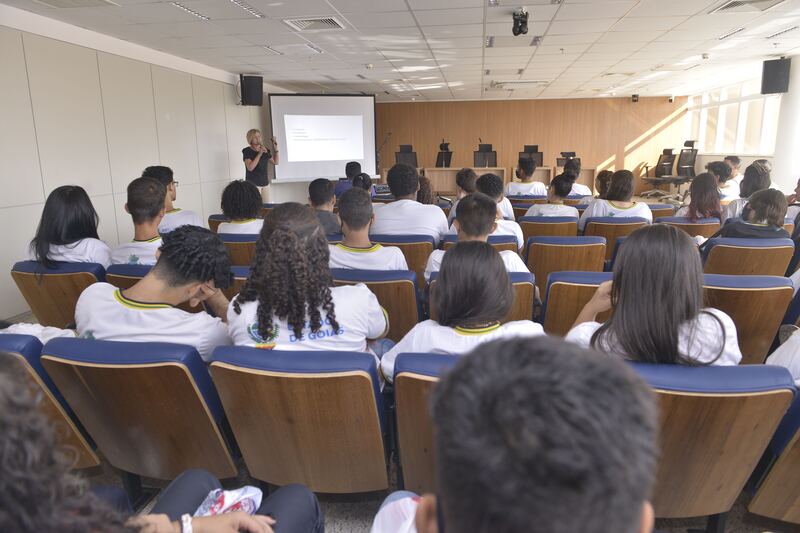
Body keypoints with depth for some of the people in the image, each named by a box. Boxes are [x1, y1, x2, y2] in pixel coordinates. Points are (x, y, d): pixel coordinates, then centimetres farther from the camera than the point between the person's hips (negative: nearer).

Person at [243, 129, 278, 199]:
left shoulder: (265, 150, 11)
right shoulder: (247, 151, -6)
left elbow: (275, 162, 18)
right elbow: (250, 168, -18)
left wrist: (275, 149, 6)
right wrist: (259, 154, -21)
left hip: (265, 183, 5)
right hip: (253, 184, -5)